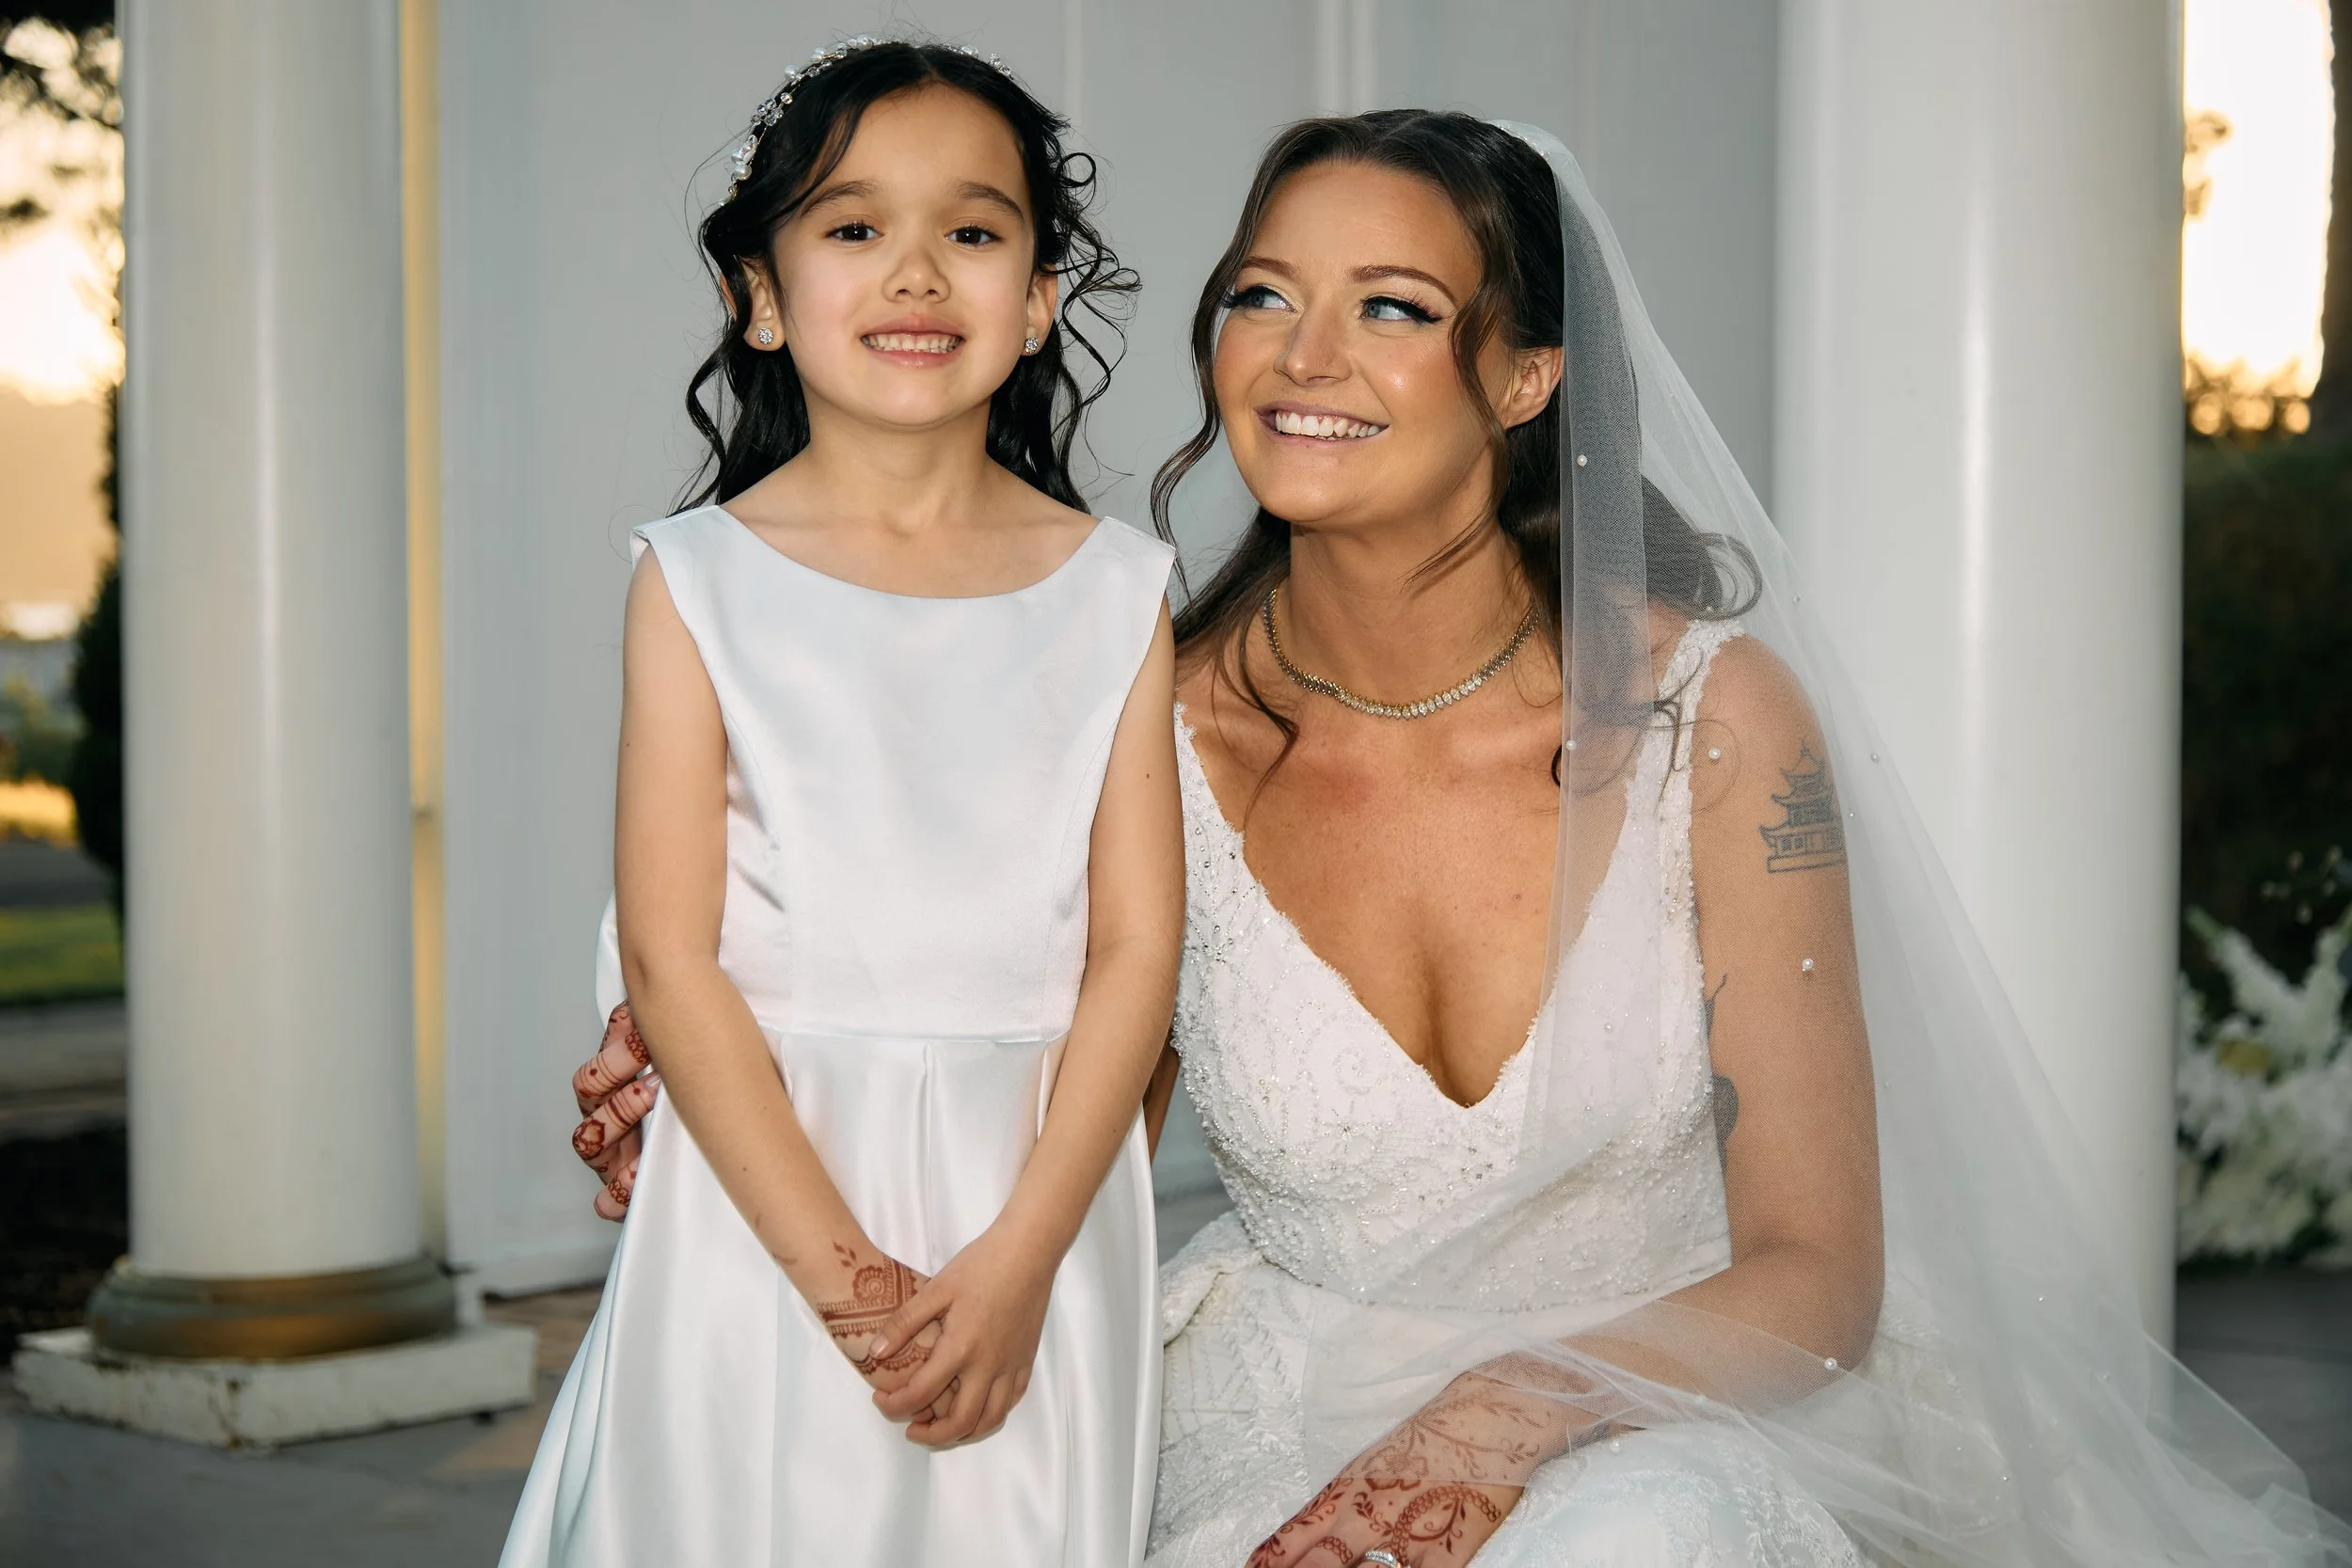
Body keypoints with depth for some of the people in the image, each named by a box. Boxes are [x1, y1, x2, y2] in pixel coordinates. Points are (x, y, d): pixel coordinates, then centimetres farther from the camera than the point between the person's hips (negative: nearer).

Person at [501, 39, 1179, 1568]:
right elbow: (671, 959, -7)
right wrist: (840, 1269, -14)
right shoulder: (704, 581, -2)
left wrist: (1016, 1260, -12)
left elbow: (1137, 949, -2)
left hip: (1041, 1206, 1)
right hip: (763, 1193, -1)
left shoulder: (1117, 591, 3)